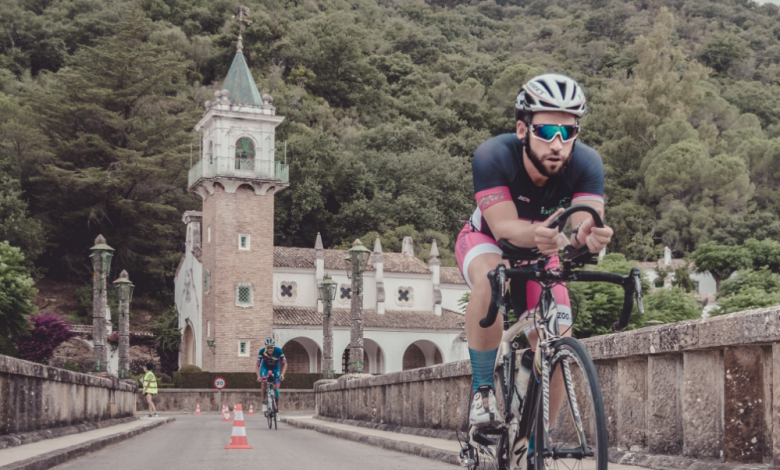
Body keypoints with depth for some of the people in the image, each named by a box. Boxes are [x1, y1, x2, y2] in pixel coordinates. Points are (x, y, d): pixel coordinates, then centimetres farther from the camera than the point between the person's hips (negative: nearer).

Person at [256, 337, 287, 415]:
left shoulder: (278, 351, -29)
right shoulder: (262, 351, -28)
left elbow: (285, 364, -22)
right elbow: (258, 365, -20)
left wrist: (282, 374, -37)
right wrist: (258, 376, -35)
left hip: (275, 369, 1)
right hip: (265, 368, 0)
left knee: (276, 389, -9)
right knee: (264, 382, -30)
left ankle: (277, 409, 4)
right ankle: (264, 403, -17)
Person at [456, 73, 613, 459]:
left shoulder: (586, 164, -29)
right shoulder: (493, 156, -34)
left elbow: (583, 224, -39)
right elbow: (504, 227, -41)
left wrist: (588, 235, -64)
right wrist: (536, 233, -64)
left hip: (540, 254, 3)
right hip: (486, 241, -2)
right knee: (491, 279, -39)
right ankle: (483, 390, -23)